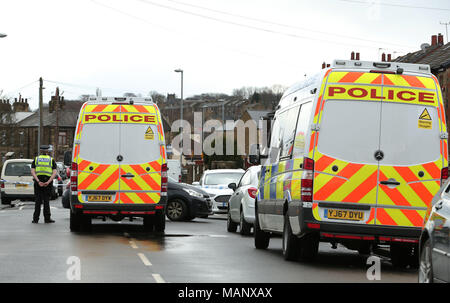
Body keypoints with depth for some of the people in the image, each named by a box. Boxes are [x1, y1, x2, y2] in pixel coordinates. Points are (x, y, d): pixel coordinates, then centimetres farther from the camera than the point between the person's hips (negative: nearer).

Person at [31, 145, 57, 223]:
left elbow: (32, 172, -5)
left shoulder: (36, 159, 9)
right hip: (48, 181, -1)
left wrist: (38, 181, -14)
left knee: (38, 200, 5)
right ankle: (47, 218, 2)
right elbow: (54, 173, -6)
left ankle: (35, 219, 2)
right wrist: (48, 182, -14)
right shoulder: (51, 160, 7)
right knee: (46, 200, 4)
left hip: (38, 181, 1)